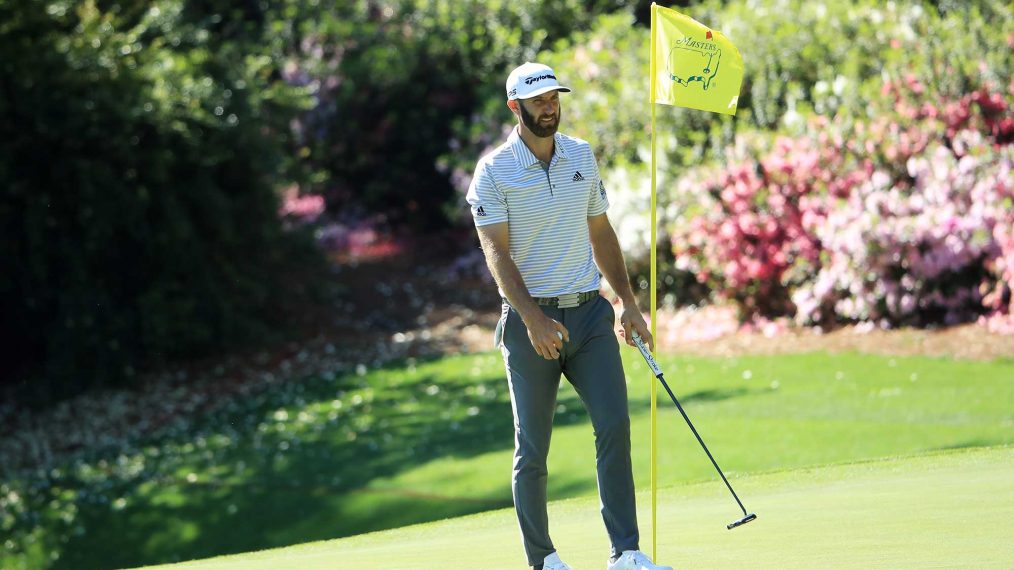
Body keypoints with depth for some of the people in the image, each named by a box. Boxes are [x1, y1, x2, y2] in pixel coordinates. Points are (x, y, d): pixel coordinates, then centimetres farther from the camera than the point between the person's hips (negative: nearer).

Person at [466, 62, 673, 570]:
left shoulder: (582, 156, 9)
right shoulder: (493, 172, -6)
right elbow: (496, 252, -13)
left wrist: (627, 303, 13)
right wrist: (533, 318, -24)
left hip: (589, 313, 4)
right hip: (531, 322, -4)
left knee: (614, 424, -9)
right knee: (533, 448, 1)